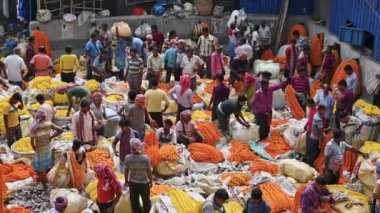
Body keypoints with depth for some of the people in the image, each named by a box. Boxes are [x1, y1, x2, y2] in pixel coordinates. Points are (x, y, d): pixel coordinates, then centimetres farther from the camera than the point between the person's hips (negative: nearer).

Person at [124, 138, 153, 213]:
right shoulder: (146, 158, -23)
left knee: (134, 201, 21)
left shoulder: (127, 158, -19)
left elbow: (126, 171, -7)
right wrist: (151, 181, 3)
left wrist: (126, 181, 11)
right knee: (146, 201, 23)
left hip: (132, 183, 2)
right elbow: (149, 172, -14)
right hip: (144, 183, -1)